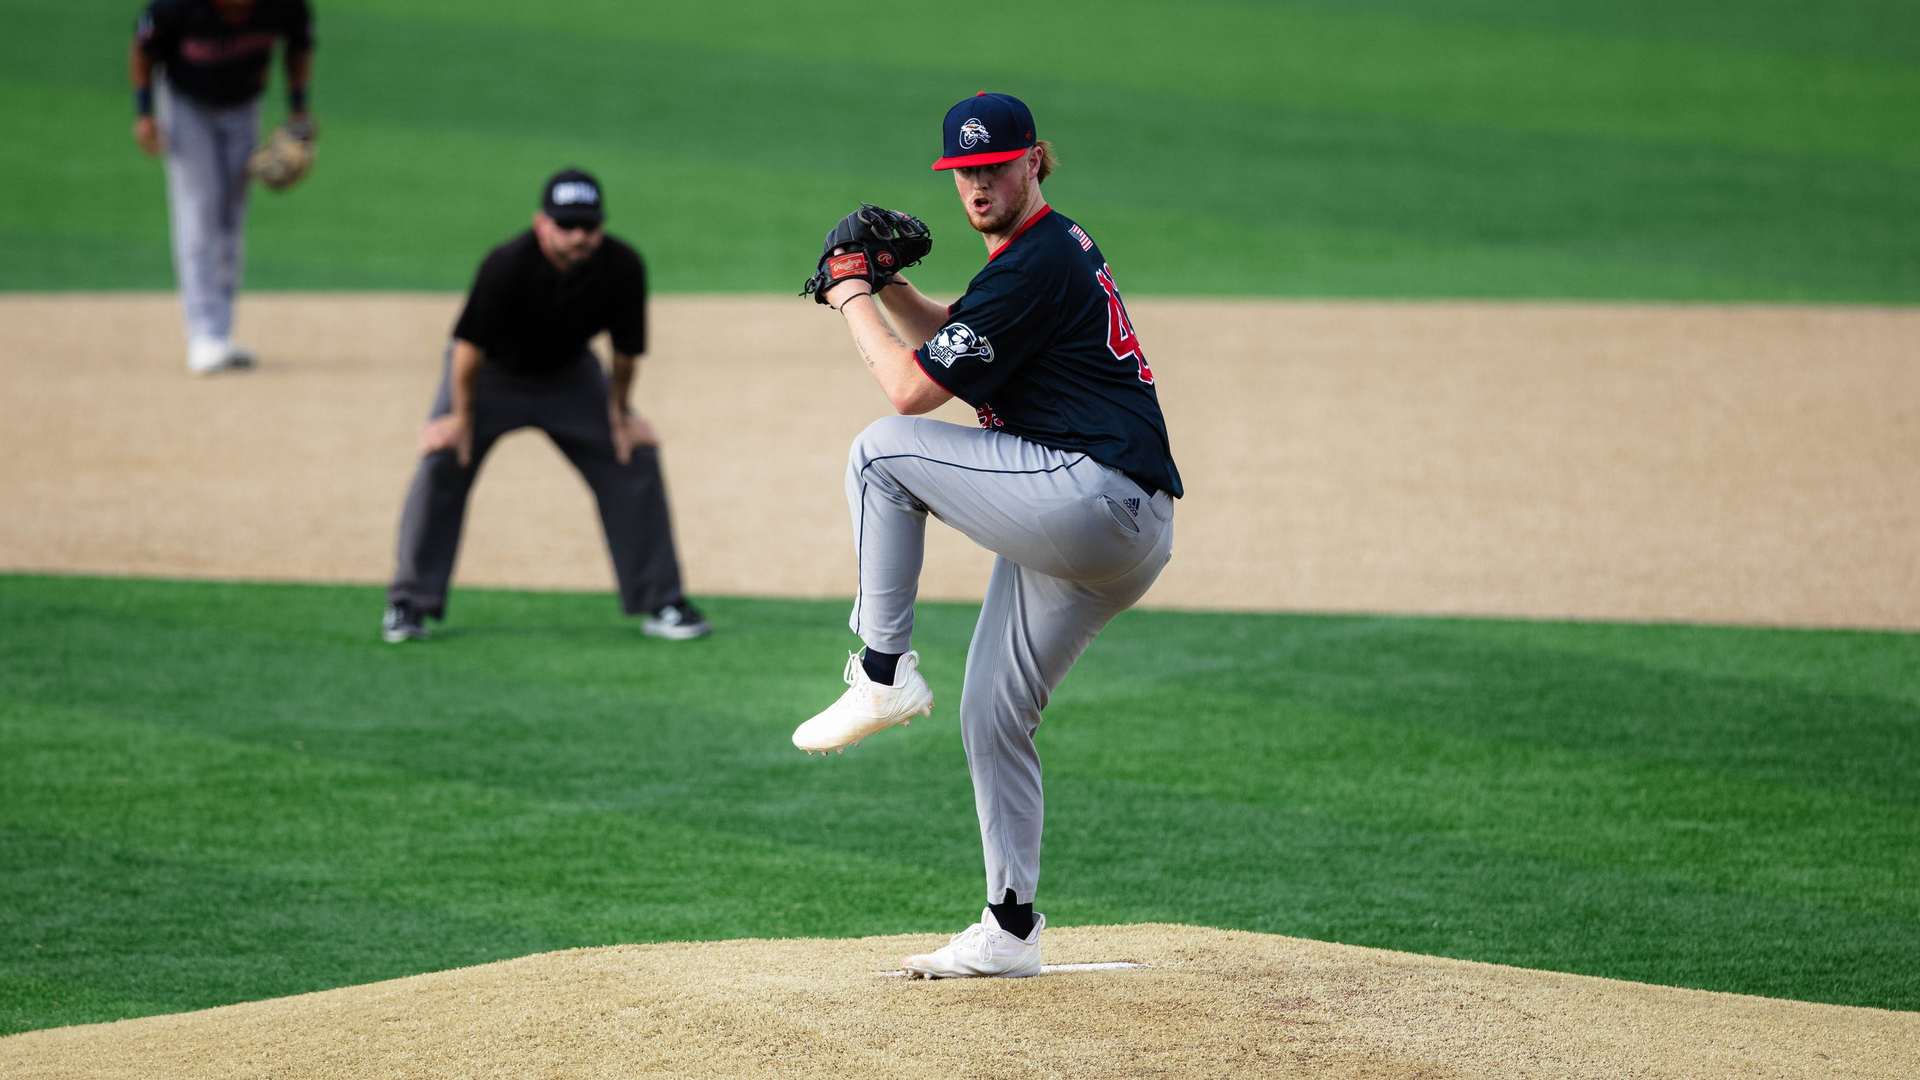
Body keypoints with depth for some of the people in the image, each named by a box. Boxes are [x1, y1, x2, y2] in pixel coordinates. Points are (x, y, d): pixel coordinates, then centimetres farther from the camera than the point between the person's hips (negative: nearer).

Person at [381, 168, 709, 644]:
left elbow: (626, 348, -10)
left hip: (569, 375, 3)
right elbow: (471, 343, -24)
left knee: (636, 457, -3)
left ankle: (660, 602, 9)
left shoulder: (622, 267, -27)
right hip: (493, 374, -3)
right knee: (442, 458, -17)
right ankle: (408, 604, -6)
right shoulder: (508, 265, -37)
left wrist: (619, 412, -1)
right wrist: (462, 416, -16)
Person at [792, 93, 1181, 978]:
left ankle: (882, 671, -6)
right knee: (993, 714, 14)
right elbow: (948, 338, 36)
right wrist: (888, 283, 18)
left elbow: (912, 388, -11)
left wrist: (852, 299, 3)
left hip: (1093, 498, -11)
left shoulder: (1034, 267, -11)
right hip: (1115, 540, 11)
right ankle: (1009, 930, 18)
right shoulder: (1058, 247, 21)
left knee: (883, 448, -8)